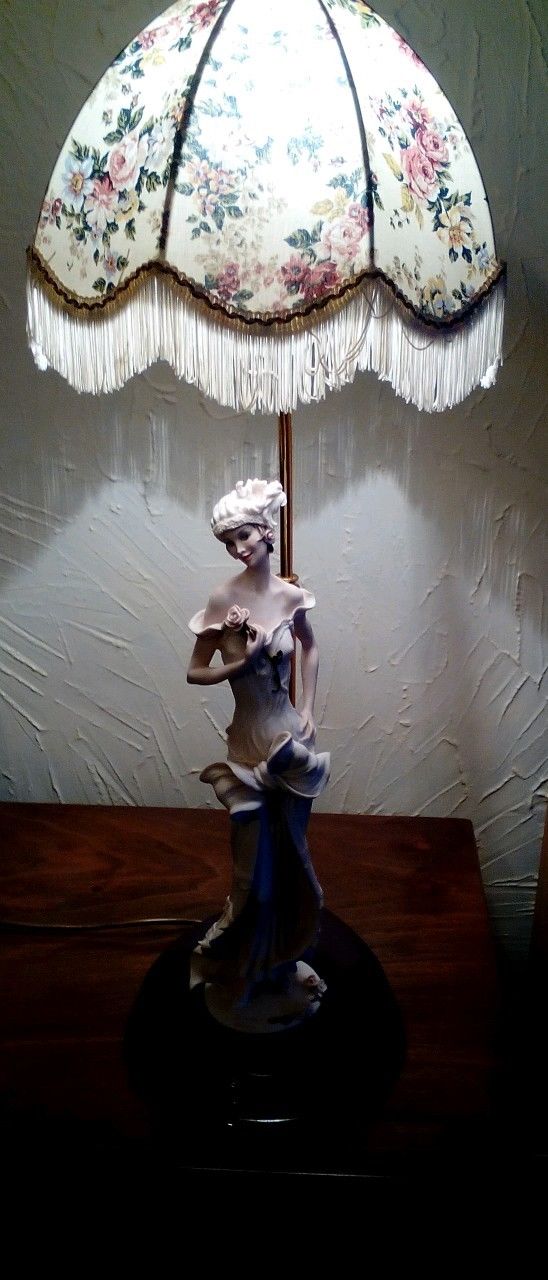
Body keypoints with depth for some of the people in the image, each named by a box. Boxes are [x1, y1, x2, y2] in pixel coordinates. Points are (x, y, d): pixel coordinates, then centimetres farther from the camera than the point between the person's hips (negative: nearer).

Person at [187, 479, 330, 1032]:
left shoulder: (292, 596, -2)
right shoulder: (223, 600, -11)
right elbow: (194, 673, -4)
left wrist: (309, 709, 7)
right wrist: (241, 663, -20)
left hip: (290, 735, 3)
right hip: (249, 739, -3)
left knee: (290, 853, 14)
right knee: (258, 860, 6)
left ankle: (283, 961, 38)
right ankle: (249, 972, 31)